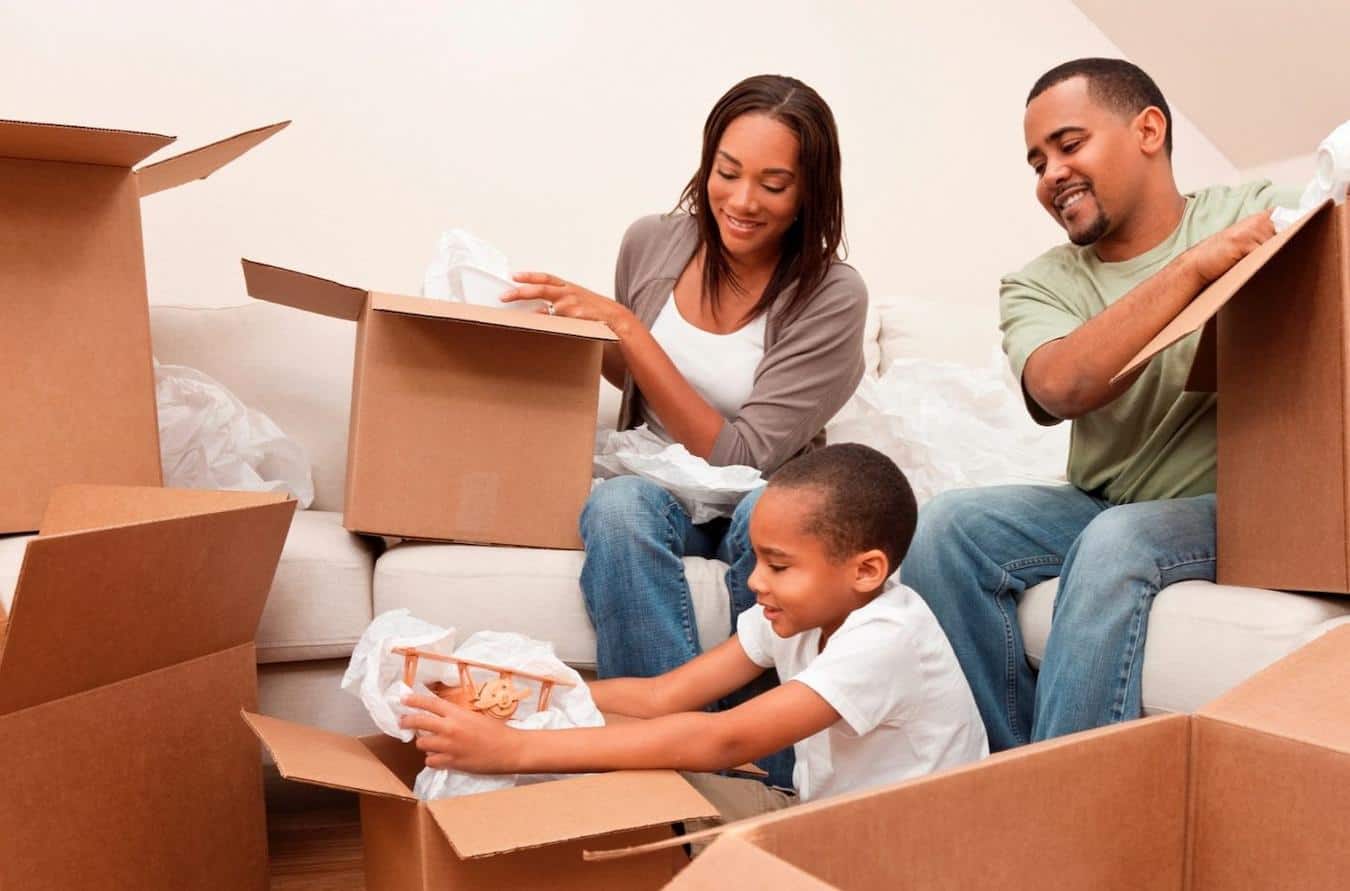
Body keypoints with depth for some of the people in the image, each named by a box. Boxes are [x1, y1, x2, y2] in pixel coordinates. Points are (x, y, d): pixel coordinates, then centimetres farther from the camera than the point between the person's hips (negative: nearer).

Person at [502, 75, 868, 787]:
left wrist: (627, 328, -22)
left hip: (765, 493, -2)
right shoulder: (652, 244, -3)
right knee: (616, 507, -34)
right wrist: (578, 328, -5)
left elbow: (744, 456, -19)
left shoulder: (831, 295, -14)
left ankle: (766, 775, -23)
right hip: (659, 485, 2)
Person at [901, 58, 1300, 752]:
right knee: (942, 527, -19)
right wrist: (1194, 267, -23)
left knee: (1115, 543, -33)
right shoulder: (1038, 286, 4)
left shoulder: (1258, 216, 1)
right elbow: (1063, 387, -19)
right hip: (1099, 506, 4)